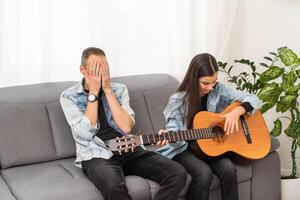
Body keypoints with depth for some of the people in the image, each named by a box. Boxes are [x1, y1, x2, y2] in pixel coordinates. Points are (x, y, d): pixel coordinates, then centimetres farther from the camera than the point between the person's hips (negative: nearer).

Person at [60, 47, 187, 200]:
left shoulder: (119, 89, 9)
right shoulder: (69, 96, 2)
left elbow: (126, 127, -7)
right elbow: (85, 133, -12)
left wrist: (107, 90, -9)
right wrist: (94, 92, -10)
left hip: (128, 151, 4)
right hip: (96, 156, -4)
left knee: (178, 174, -17)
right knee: (114, 186, -40)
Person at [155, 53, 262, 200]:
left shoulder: (219, 90, -3)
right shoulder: (177, 100, -11)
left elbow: (253, 100, -1)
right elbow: (174, 127, -12)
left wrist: (236, 112, -20)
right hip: (185, 149, -3)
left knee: (228, 169, -25)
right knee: (204, 173, -31)